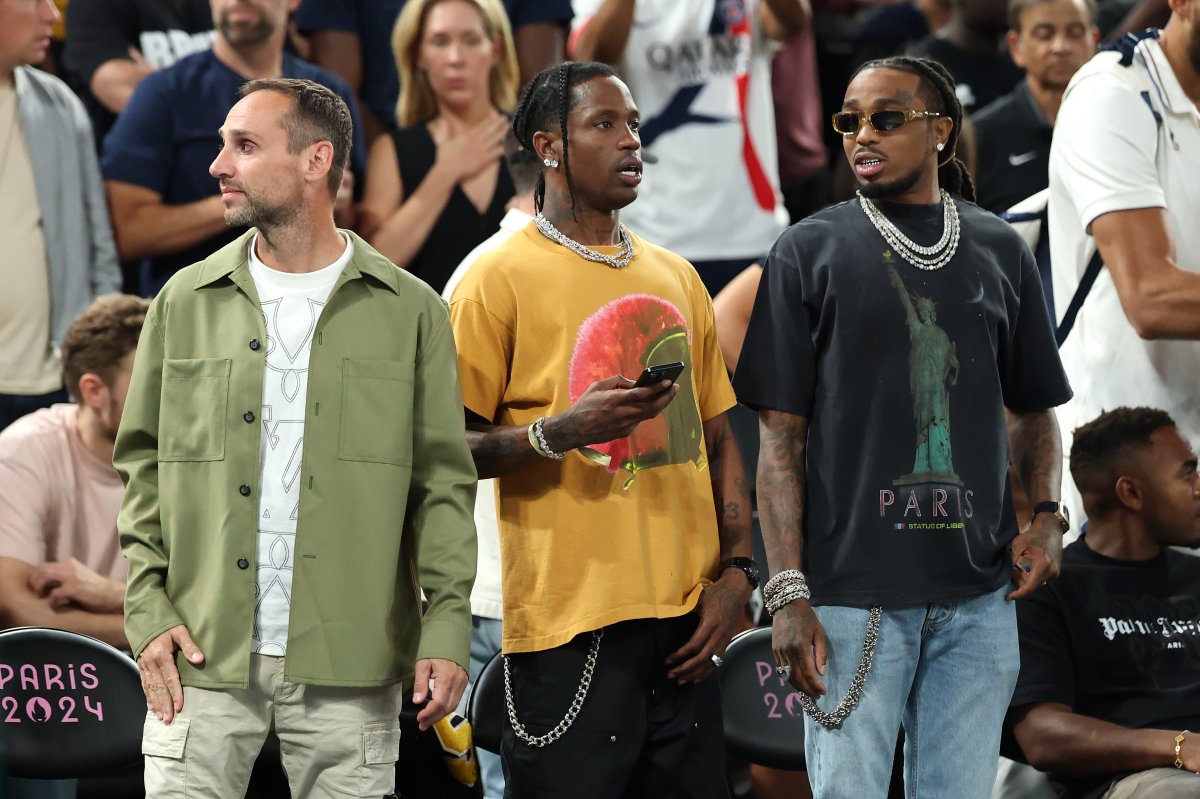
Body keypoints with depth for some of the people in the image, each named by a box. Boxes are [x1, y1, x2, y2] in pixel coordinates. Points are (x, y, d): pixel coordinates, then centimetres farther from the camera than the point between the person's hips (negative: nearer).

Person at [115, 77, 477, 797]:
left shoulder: (410, 312, 4)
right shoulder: (186, 303, 9)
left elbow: (442, 481, 4)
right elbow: (142, 467, 11)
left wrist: (447, 628, -6)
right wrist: (148, 613, -1)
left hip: (348, 664, -1)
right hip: (202, 657, 1)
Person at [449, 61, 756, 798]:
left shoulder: (675, 278, 16)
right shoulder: (501, 279, -3)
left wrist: (737, 571, 6)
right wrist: (561, 431, -21)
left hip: (687, 625, 6)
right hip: (572, 625, -6)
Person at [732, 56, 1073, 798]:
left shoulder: (1001, 251, 11)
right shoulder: (810, 251, 3)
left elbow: (1033, 408, 19)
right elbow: (782, 433, 0)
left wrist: (1046, 514, 0)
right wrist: (788, 593, -8)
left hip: (977, 597, 3)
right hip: (852, 591, -3)